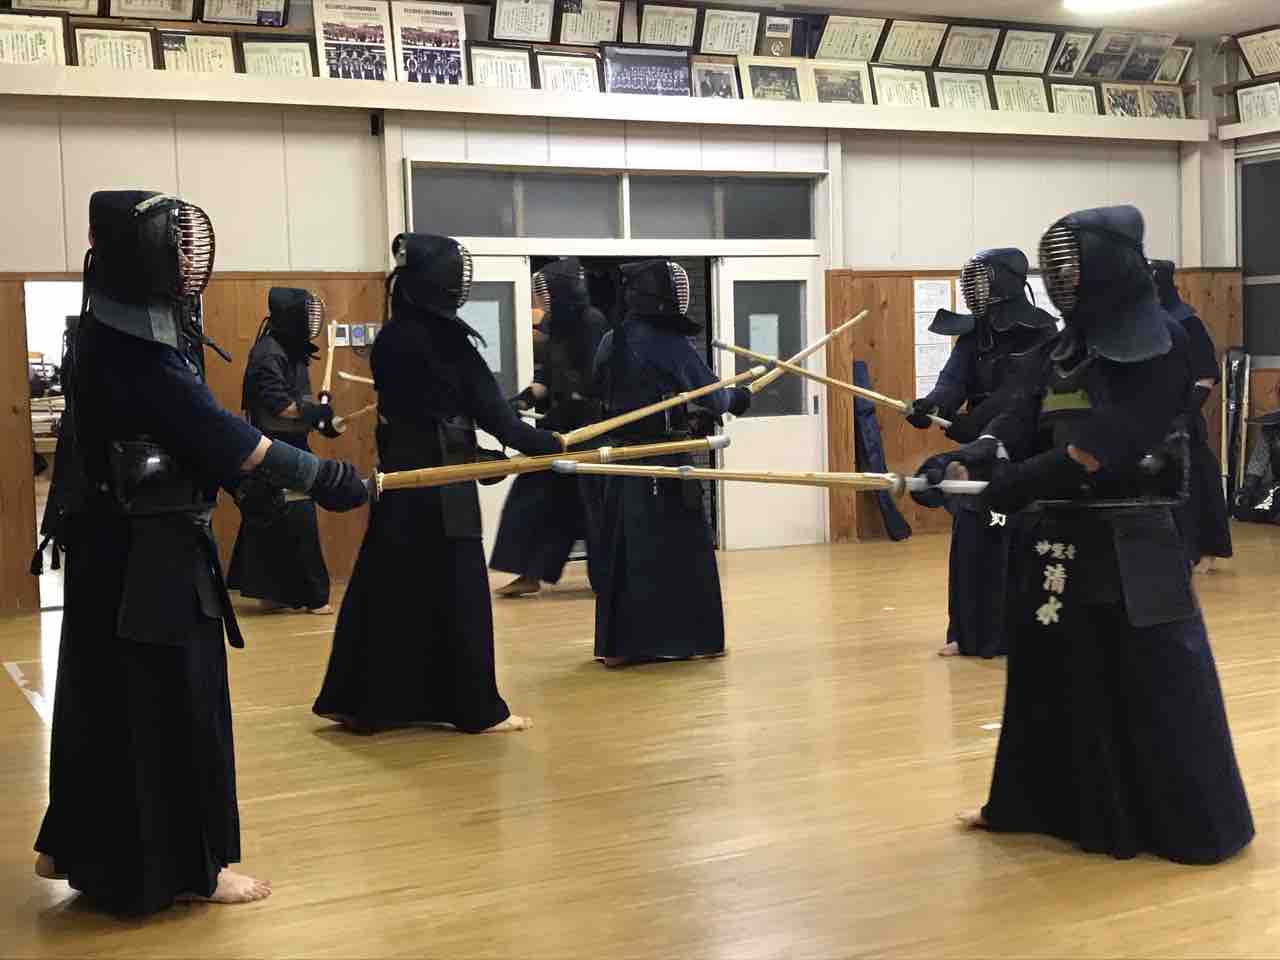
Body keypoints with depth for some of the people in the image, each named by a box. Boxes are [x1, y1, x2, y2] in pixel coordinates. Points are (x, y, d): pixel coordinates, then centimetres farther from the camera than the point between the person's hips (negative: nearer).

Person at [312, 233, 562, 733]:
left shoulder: (390, 339, 6)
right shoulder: (445, 338, -14)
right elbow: (488, 409, -11)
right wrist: (547, 444, -2)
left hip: (400, 473, 7)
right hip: (441, 477, -7)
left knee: (388, 588, 12)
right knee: (455, 593, 0)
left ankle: (365, 701, 18)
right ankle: (476, 709, 8)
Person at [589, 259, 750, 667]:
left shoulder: (610, 342, 4)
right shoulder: (669, 343, -13)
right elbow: (711, 395, -10)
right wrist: (738, 396, 12)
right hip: (663, 461, -6)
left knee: (622, 549, 10)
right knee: (679, 548, 4)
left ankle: (619, 642, 15)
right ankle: (683, 637, 11)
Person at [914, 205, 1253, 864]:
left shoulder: (1162, 345, -11)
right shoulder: (1066, 347, 12)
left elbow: (1111, 441, -21)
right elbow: (1020, 417, -1)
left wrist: (1023, 479, -27)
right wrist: (971, 458, -20)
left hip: (1131, 540, -7)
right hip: (1060, 535, 7)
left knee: (1156, 680, -2)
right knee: (1055, 674, 13)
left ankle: (1197, 821, 12)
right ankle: (1055, 805, 28)